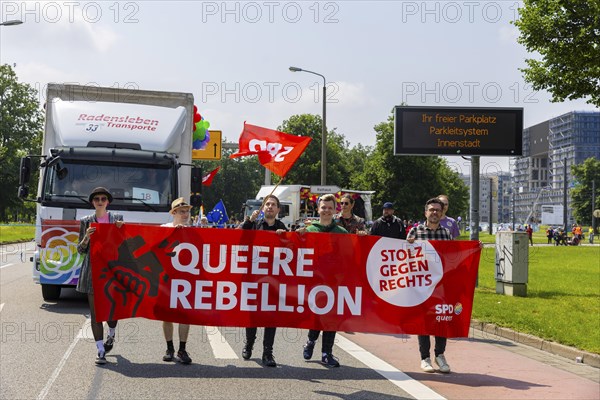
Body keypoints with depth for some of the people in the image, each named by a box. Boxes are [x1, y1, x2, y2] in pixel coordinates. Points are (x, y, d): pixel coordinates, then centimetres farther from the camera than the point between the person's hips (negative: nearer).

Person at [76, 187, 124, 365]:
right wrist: (86, 238, -12)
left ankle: (111, 335, 37)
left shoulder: (117, 218, 9)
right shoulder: (86, 221, 8)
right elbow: (81, 250, 8)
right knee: (95, 311, -3)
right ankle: (101, 351, 1)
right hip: (93, 271, 0)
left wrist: (121, 228, -6)